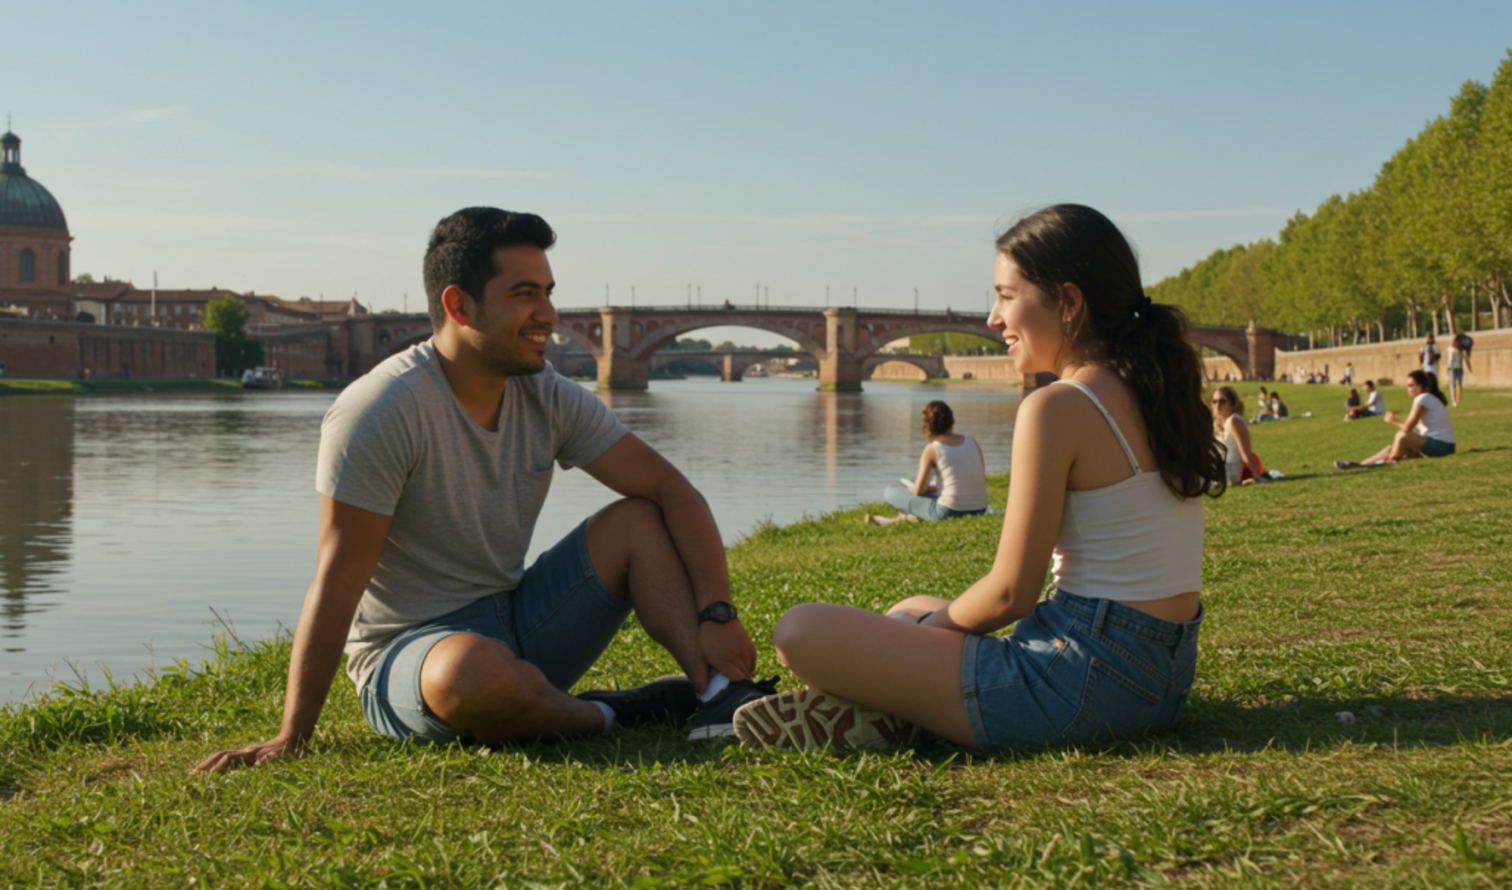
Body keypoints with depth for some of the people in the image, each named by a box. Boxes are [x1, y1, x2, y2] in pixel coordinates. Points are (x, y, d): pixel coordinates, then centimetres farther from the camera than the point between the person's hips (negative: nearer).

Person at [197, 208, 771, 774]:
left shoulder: (550, 399, -1)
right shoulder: (380, 412, -19)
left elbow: (671, 489, -2)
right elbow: (337, 585, -20)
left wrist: (716, 614, -17)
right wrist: (291, 740, -20)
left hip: (519, 628, 6)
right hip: (407, 656, -6)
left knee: (640, 521, -8)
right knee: (470, 671, -40)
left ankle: (721, 694, -22)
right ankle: (608, 719, -13)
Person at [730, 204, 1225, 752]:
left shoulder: (1058, 408, -17)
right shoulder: (1162, 395, 10)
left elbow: (1011, 594, -16)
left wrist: (938, 621, 5)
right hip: (1165, 678, 10)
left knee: (800, 632, -9)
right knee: (910, 610, 28)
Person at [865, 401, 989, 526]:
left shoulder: (932, 449, -6)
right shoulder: (972, 442, 7)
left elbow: (918, 491, -5)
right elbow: (982, 480, 15)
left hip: (950, 511, -6)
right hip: (979, 510, 6)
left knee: (889, 492, 6)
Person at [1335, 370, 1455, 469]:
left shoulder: (1423, 399, -15)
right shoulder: (1429, 398, 17)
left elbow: (1407, 428, -17)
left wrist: (1393, 421, 1)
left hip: (1440, 445, -10)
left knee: (1401, 436, -25)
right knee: (1392, 448, 10)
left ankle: (1391, 461, 1)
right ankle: (1358, 464, 7)